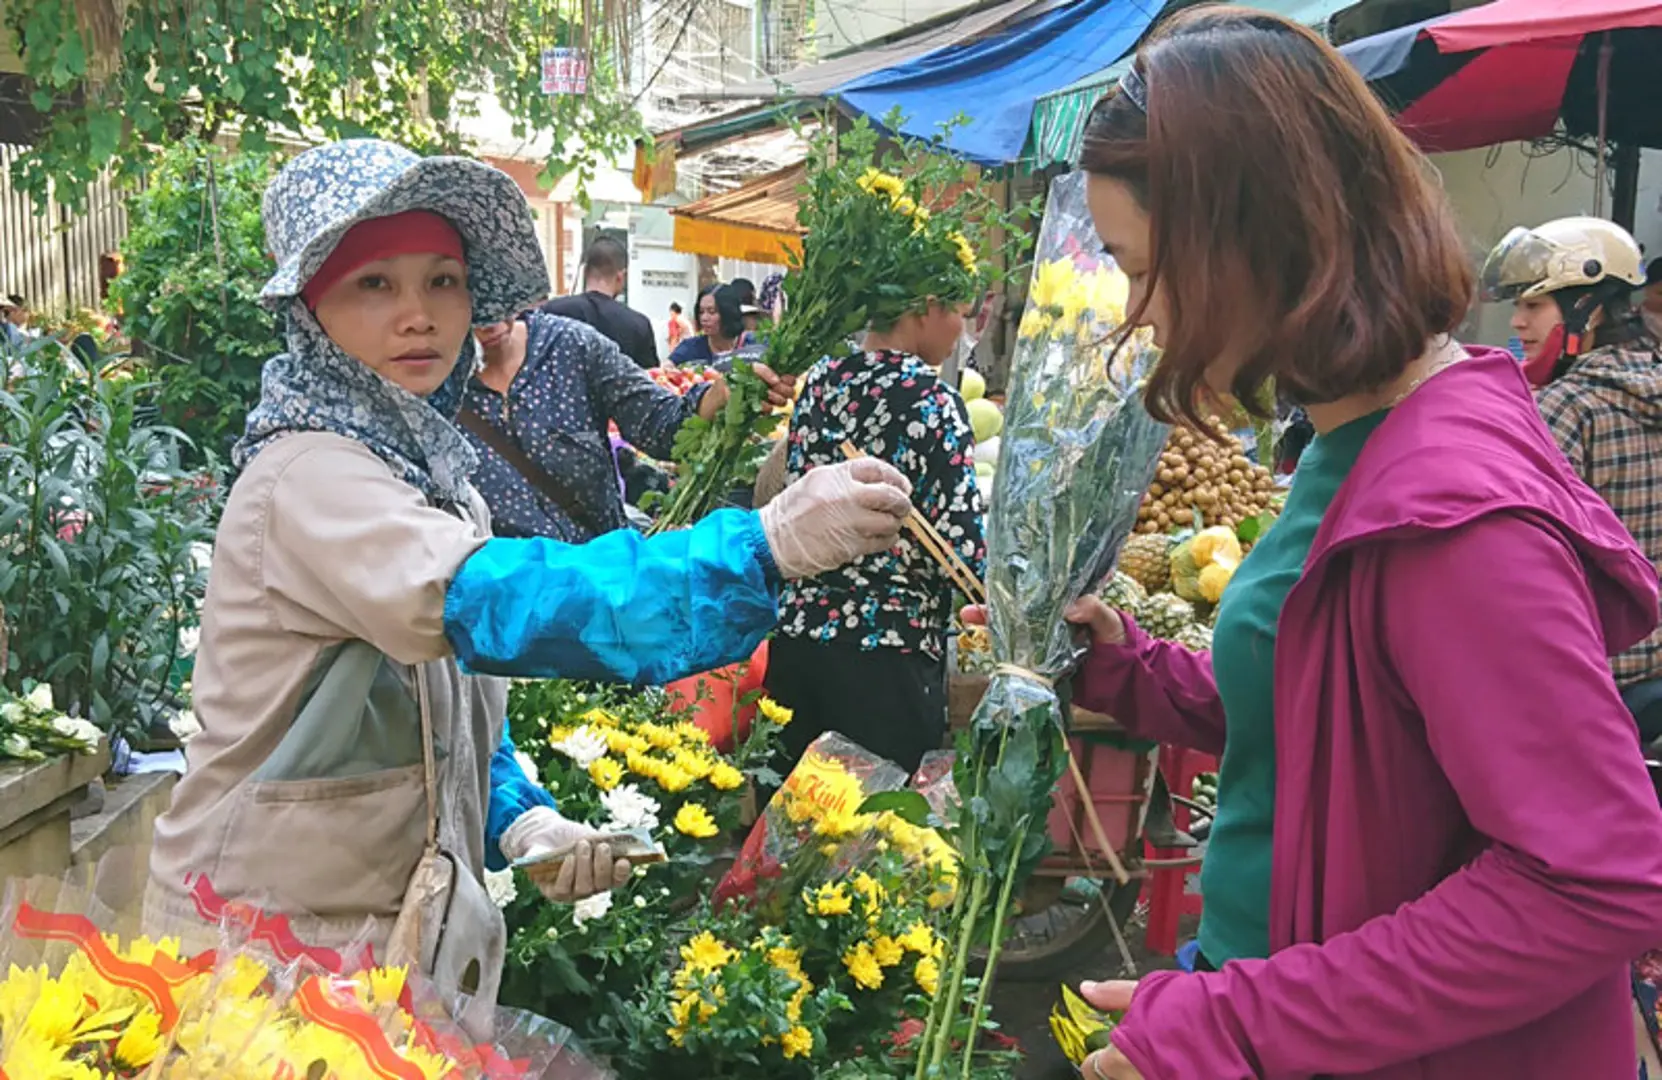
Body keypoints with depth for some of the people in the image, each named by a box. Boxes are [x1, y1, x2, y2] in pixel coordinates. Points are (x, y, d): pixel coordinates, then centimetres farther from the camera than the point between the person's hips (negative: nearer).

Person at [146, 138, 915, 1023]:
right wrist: (764, 544, -47)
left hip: (403, 930, 8)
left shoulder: (421, 460, 6)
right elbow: (491, 602, -39)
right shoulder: (309, 478, -22)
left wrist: (520, 818, -5)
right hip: (275, 946, -8)